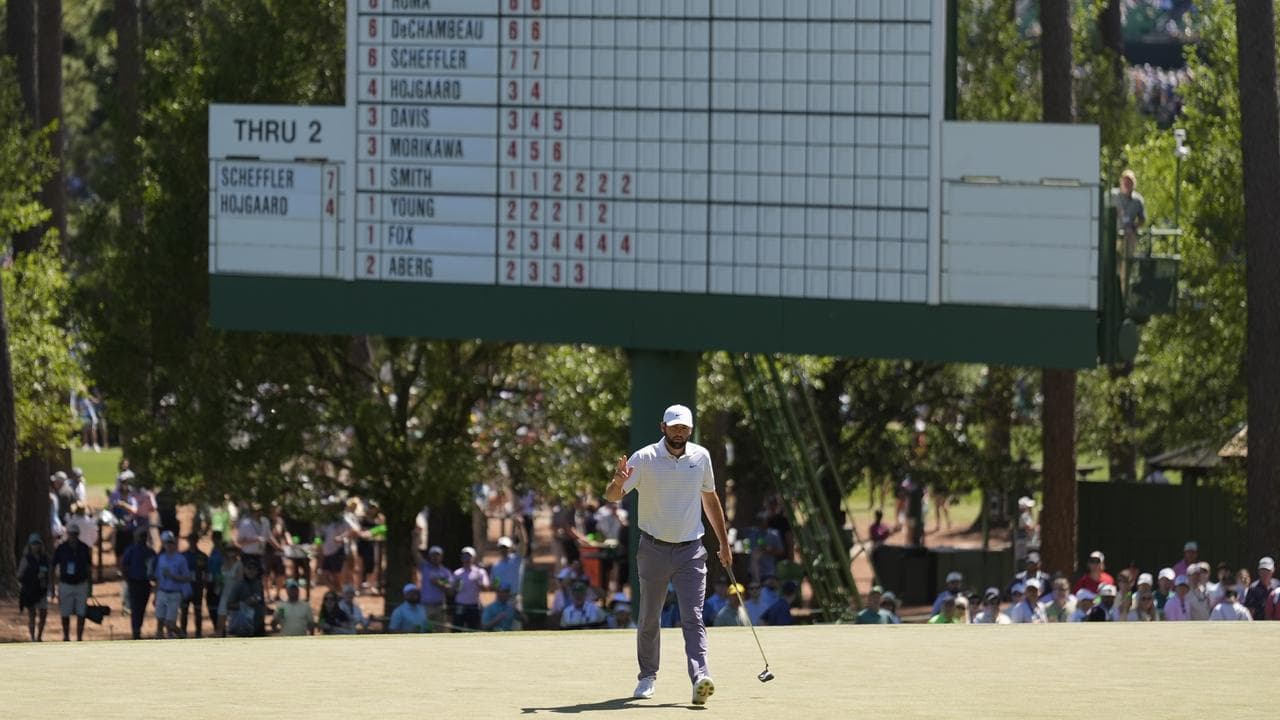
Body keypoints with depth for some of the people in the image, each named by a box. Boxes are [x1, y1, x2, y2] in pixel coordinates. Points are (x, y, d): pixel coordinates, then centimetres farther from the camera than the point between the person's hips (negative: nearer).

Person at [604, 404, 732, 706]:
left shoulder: (701, 457, 4)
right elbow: (612, 497, -14)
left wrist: (724, 543, 20)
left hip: (691, 551, 1)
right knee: (649, 618, 9)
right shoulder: (644, 459, -7)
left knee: (693, 618, -12)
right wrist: (618, 482, -39)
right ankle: (648, 676, 27)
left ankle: (700, 679, -25)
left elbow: (710, 499, 18)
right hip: (654, 550, -1)